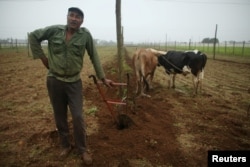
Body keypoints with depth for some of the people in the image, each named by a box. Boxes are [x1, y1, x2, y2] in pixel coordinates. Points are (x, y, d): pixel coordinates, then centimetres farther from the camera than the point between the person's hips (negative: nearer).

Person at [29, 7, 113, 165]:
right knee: (60, 116, 13)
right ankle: (66, 145, 34)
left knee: (78, 117, -1)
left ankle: (83, 149, 20)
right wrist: (42, 57, 3)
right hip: (54, 81, 2)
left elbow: (94, 57, -3)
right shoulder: (54, 30, -5)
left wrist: (103, 77, -3)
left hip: (74, 82, -1)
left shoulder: (85, 34, -8)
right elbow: (33, 36, 10)